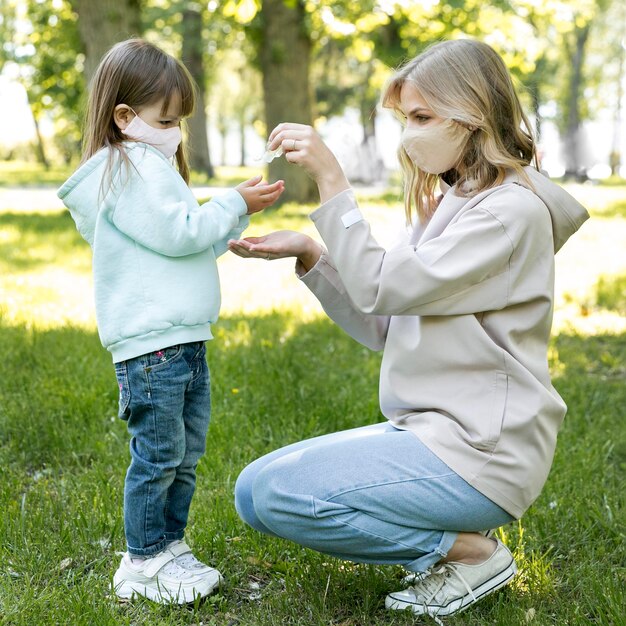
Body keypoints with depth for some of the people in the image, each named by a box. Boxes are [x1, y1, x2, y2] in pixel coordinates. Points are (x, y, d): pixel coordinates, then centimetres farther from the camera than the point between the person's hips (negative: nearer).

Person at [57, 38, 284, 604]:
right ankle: (144, 563, 11)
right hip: (150, 342, -11)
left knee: (187, 452, 16)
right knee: (158, 454, -2)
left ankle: (170, 545, 28)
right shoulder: (131, 170, -11)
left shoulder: (150, 166, 23)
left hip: (185, 337, 11)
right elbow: (178, 234, -18)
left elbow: (196, 244, 26)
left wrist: (239, 211, 14)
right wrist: (235, 206, -8)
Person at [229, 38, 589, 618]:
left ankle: (469, 550, -4)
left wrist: (331, 180, -21)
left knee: (281, 494, -20)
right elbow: (382, 327, 11)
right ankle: (448, 534, 8)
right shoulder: (450, 203, 14)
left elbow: (382, 287, -21)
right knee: (254, 491, 4)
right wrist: (309, 255, 0)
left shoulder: (511, 210, -14)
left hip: (477, 450, -9)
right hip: (428, 430, 9)